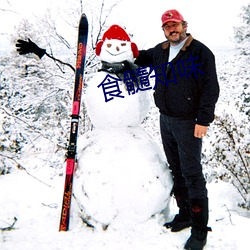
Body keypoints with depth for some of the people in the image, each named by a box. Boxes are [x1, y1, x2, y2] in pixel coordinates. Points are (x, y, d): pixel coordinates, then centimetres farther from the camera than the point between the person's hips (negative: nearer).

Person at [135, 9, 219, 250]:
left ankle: (199, 229, 6)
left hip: (188, 123, -7)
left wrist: (203, 120, -18)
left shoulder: (201, 52, -9)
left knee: (192, 174, -5)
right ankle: (185, 214, 30)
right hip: (165, 120, 7)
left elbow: (210, 88, -13)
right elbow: (139, 57, 29)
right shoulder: (159, 52, 11)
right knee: (176, 170, 15)